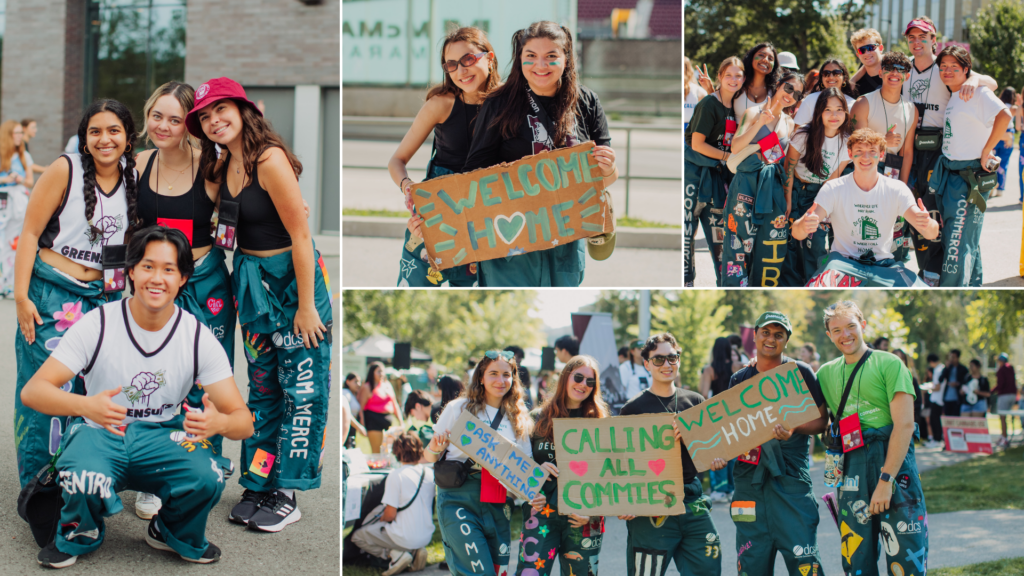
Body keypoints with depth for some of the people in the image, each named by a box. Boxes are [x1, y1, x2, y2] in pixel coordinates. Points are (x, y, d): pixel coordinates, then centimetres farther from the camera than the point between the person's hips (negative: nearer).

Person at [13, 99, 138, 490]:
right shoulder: (65, 170, -7)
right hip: (51, 295, -4)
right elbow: (30, 233, -7)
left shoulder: (135, 177, 6)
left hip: (104, 297, 4)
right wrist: (21, 297, -12)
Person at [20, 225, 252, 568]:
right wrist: (86, 405, -38)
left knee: (208, 476, -31)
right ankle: (79, 535, 2)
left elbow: (243, 421, -9)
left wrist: (218, 422, -36)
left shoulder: (199, 338, -7)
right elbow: (32, 391, -16)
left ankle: (173, 534, 5)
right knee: (85, 482, -37)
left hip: (162, 437, 1)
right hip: (99, 434, -1)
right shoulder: (98, 325, -11)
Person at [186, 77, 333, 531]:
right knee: (262, 387, 13)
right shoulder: (222, 165, 5)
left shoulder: (270, 160, -20)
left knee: (301, 389, 0)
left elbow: (300, 236, -20)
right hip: (251, 280, 8)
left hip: (293, 277, -8)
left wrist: (306, 306, -19)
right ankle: (259, 486, 20)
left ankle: (287, 495, 6)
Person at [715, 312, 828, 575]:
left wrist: (794, 429, -16)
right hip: (750, 475, 3)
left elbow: (821, 420, 3)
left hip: (790, 472, -3)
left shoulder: (800, 372, 5)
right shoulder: (739, 379, 15)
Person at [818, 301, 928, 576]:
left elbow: (904, 424, -7)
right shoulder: (826, 373, 17)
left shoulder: (888, 363, 1)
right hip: (852, 467, 4)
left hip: (892, 460, -4)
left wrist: (886, 479, -14)